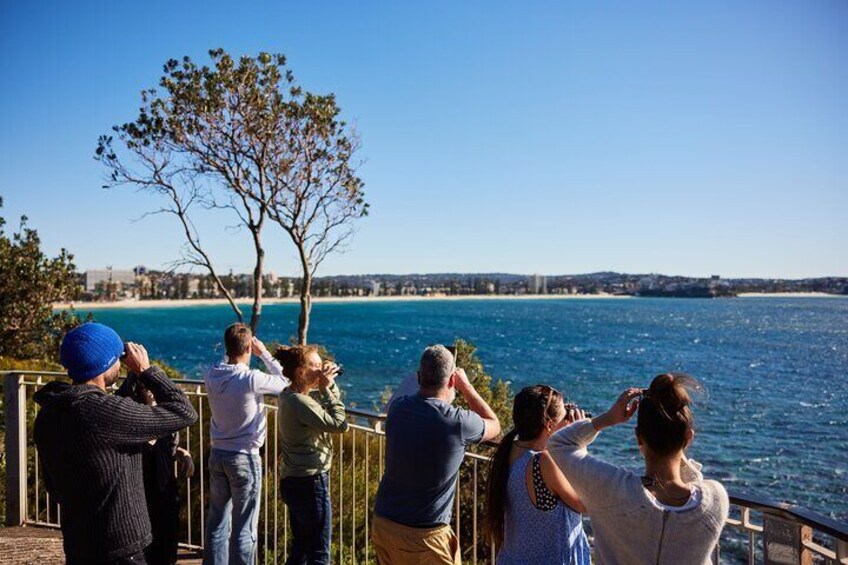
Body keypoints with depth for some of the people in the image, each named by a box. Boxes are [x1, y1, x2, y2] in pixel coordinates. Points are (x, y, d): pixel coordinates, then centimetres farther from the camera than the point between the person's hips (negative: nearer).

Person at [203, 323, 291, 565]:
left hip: (217, 455, 6)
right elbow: (285, 382, -6)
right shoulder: (252, 379, -21)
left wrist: (232, 352, 9)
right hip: (245, 458, -6)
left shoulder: (212, 376, -5)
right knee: (244, 529, 4)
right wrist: (264, 353, -2)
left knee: (217, 522, 16)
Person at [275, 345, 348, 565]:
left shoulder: (290, 396, 6)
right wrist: (327, 389, -17)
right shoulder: (299, 402, -23)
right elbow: (339, 424, -23)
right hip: (310, 482, -10)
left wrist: (329, 384, 0)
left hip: (294, 481, 10)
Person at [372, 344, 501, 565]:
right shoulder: (458, 422, -19)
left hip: (383, 523, 5)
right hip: (425, 535, -5)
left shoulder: (397, 409, -7)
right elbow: (494, 425, 4)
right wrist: (465, 386, 9)